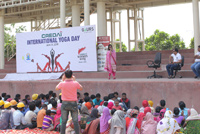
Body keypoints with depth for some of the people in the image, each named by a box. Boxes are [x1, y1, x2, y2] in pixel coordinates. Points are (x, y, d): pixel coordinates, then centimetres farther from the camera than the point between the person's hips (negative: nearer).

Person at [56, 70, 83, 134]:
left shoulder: (62, 83, -8)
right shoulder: (75, 83, -8)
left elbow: (56, 88, 14)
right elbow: (81, 88, 12)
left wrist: (62, 80, 15)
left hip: (65, 103, 1)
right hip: (73, 103, 0)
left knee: (64, 121, 6)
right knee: (75, 121, 4)